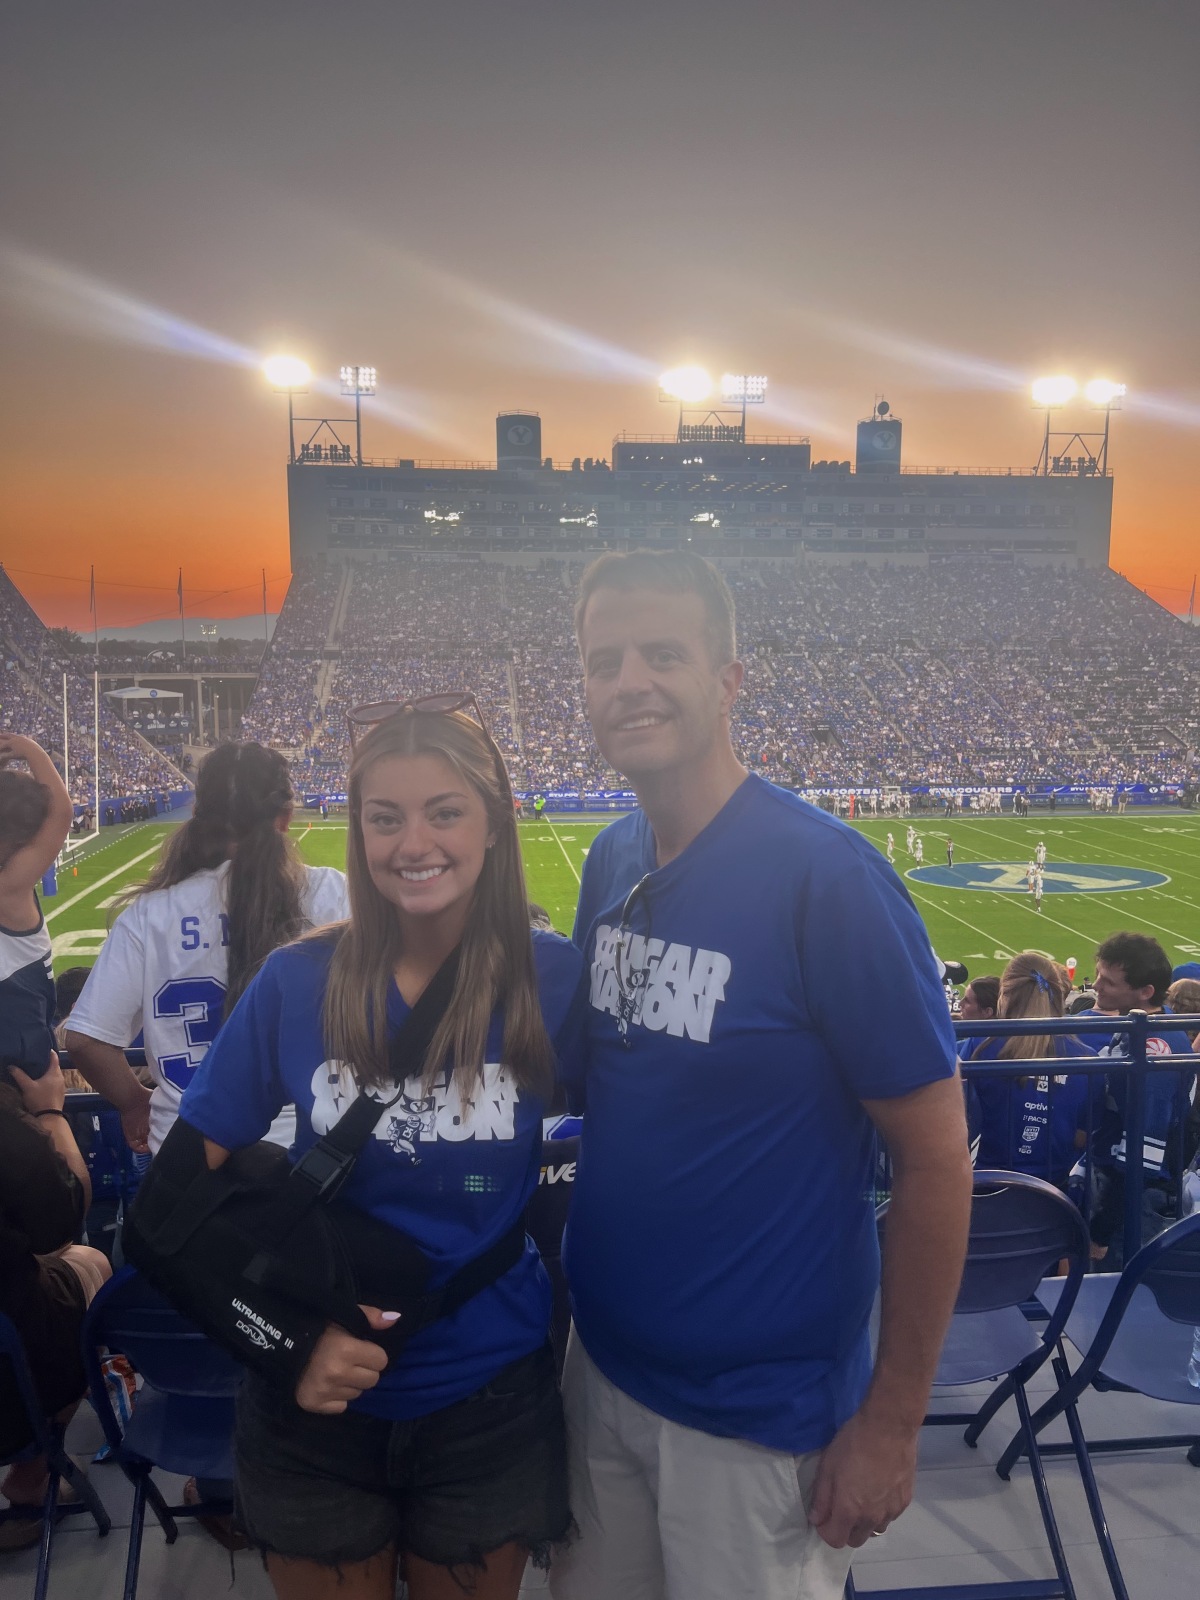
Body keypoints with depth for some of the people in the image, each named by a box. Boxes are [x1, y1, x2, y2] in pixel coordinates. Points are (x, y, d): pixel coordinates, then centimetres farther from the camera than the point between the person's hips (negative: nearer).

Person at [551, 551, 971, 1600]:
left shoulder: (826, 875, -21)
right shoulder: (610, 863, -2)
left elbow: (937, 1157, -16)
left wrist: (892, 1422, -12)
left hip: (758, 1413, -6)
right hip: (601, 1361, 6)